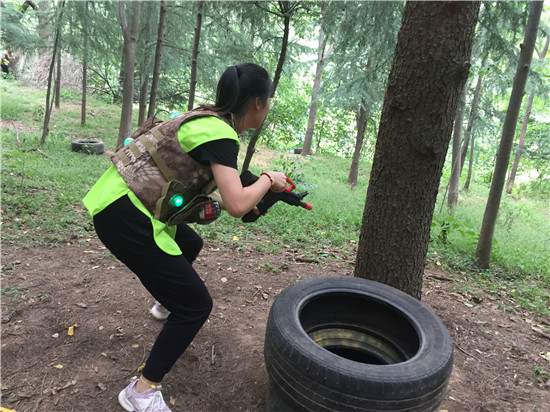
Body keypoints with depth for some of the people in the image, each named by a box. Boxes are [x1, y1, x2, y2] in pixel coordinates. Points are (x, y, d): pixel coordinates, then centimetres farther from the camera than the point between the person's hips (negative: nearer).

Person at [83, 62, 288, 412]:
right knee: (197, 305, -4)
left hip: (130, 199, 10)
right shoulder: (220, 135, -19)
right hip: (125, 218, -10)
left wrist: (254, 189, 12)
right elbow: (237, 206, -30)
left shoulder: (207, 119, 9)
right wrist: (268, 179, -10)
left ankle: (170, 305, 56)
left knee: (190, 244, 32)